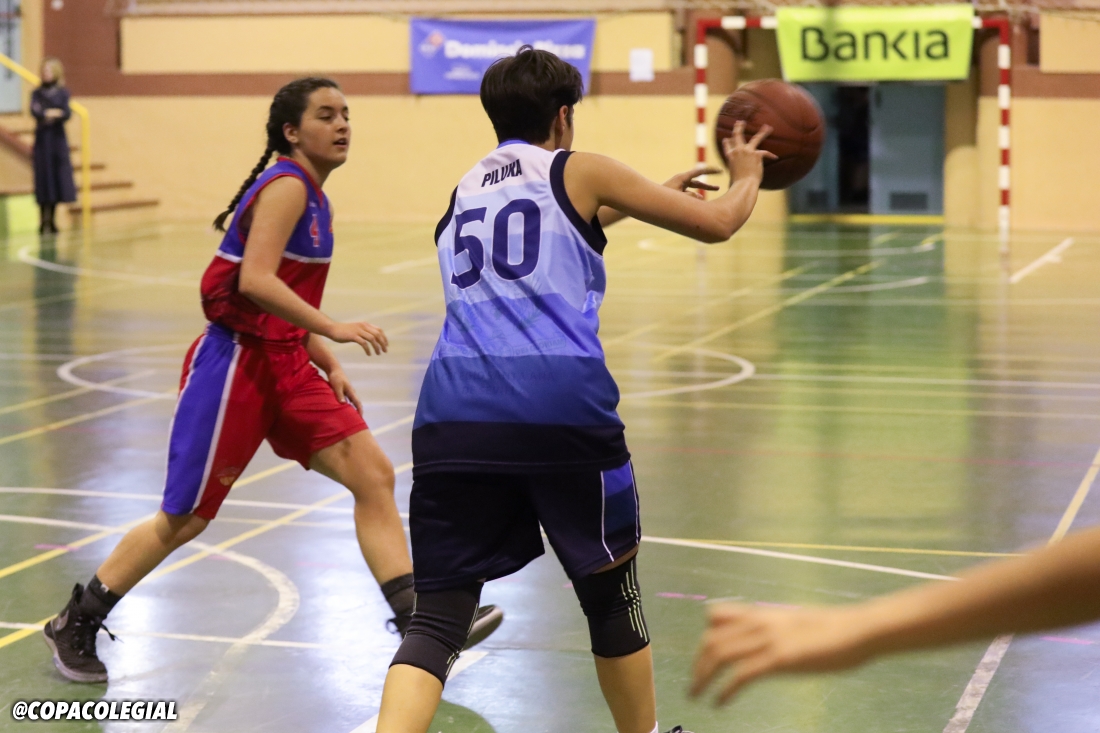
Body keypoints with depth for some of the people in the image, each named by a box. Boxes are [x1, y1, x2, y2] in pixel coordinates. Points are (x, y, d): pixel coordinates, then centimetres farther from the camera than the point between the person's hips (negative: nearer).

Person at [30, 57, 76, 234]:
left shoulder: (63, 93, 6)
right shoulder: (37, 93, 6)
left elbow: (67, 113, -8)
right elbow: (34, 111, -11)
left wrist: (56, 114, -29)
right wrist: (48, 113, -30)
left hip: (58, 139, 1)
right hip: (42, 139, -1)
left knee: (58, 178, -1)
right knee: (44, 178, -5)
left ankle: (51, 220, 9)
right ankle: (43, 221, -3)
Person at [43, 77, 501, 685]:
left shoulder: (312, 197, 14)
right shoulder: (285, 186, -13)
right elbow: (255, 280, -27)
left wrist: (330, 365, 10)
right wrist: (334, 329, -32)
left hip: (282, 363, 9)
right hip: (233, 363, -9)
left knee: (373, 475, -4)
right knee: (185, 520, 0)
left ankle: (415, 620, -4)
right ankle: (75, 625, 17)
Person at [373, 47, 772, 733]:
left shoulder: (467, 188, 26)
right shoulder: (579, 170, 11)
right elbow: (716, 223, 14)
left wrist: (646, 197, 56)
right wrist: (746, 176, 35)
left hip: (455, 412, 4)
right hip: (563, 409, -3)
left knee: (438, 619, 3)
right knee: (611, 591, 19)